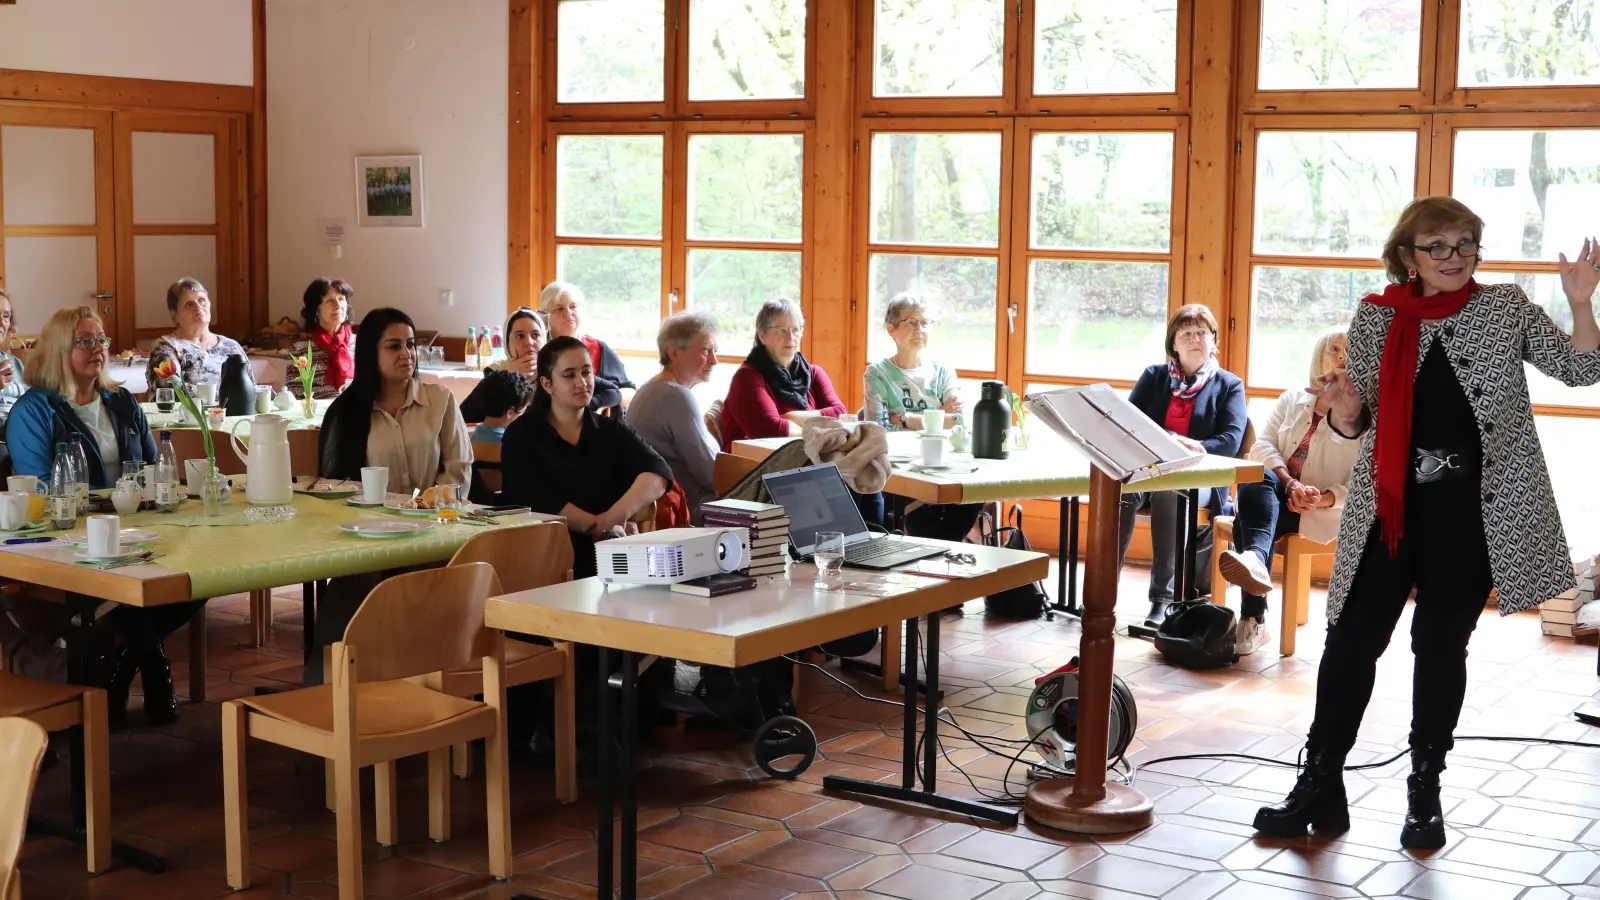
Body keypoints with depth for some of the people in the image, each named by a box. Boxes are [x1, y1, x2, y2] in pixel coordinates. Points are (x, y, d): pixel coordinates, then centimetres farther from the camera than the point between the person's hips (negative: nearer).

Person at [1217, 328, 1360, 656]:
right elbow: (1263, 446, 3)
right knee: (1257, 480, -34)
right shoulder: (1292, 399, 15)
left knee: (1250, 519, -34)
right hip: (1274, 494, 3)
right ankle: (1256, 562, -57)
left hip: (1323, 509, -3)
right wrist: (1290, 484, -15)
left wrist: (1322, 499, -19)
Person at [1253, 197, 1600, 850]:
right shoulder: (1375, 318, 3)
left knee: (1441, 645, 6)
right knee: (1350, 639, -1)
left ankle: (1425, 794, 19)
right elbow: (1360, 423, 8)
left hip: (1473, 513, -1)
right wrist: (1344, 412, -16)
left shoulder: (1507, 308, 1)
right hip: (1389, 508, 1)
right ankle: (1320, 785, 9)